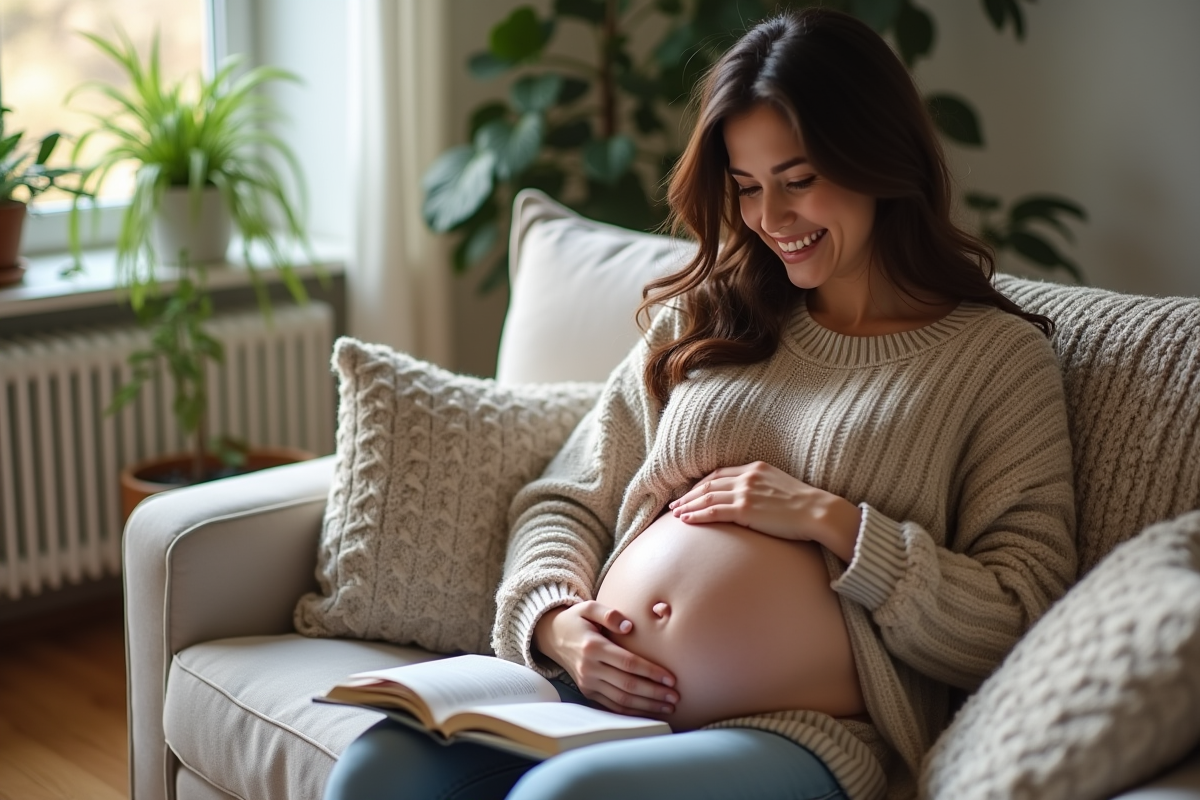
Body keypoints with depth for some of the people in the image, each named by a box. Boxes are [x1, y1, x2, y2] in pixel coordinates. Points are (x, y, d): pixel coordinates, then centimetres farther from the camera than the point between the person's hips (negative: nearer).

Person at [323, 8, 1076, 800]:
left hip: (799, 735, -4)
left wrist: (830, 520, -10)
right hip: (599, 692, 5)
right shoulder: (699, 323, 19)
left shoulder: (1000, 358, 5)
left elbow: (1020, 626, -3)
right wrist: (555, 620, -2)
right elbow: (564, 502, 19)